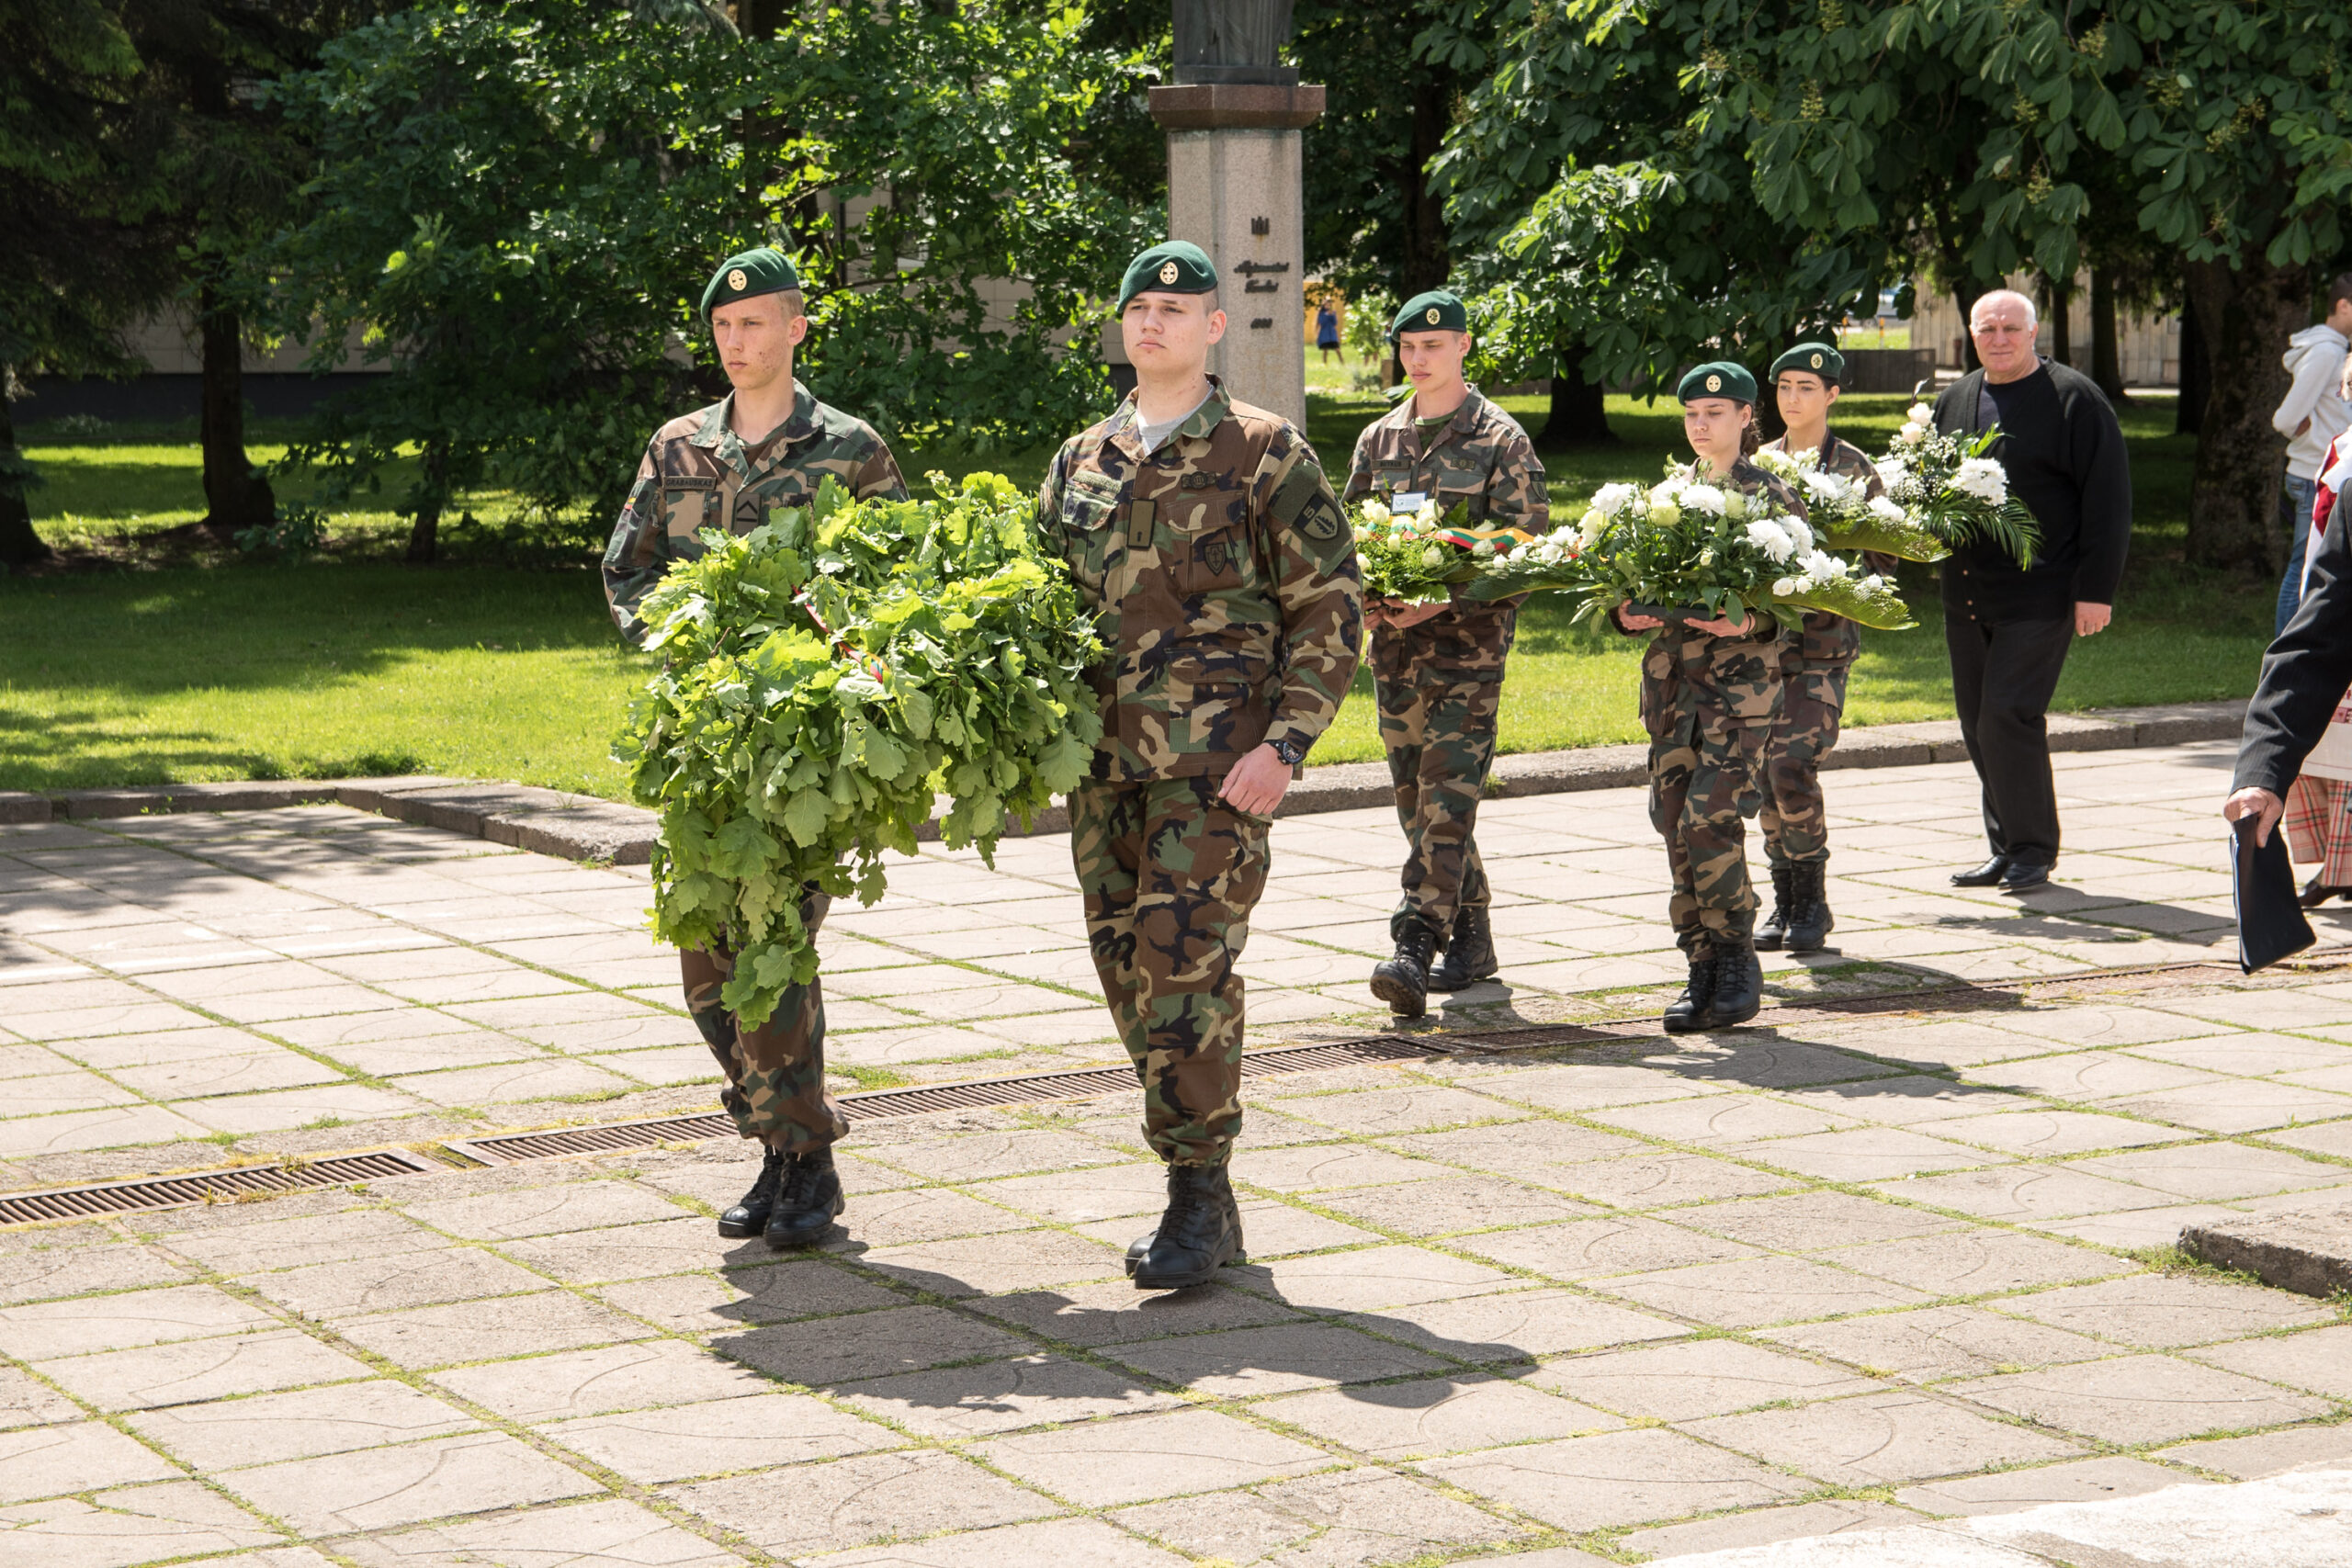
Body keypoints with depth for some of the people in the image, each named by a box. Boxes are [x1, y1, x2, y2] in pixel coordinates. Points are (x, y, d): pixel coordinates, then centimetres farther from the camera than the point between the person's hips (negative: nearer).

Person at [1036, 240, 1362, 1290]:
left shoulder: (1265, 454, 0)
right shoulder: (1081, 462, 16)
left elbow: (1330, 607, -2)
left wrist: (1286, 741, -11)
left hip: (1220, 762, -6)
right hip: (1104, 762, 6)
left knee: (1185, 960, -14)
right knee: (1127, 966, 6)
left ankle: (1197, 1199, -7)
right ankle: (1202, 1192, 17)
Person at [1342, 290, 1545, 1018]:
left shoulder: (1500, 439, -2)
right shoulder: (1379, 439, 14)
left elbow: (1527, 545, -7)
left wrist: (1444, 598, -17)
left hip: (1468, 639, -6)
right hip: (1394, 639, 6)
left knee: (1447, 798, -13)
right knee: (1416, 798, 9)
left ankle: (1416, 947, -20)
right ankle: (1471, 939, 20)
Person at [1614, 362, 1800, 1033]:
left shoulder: (1773, 497, 0)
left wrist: (1752, 622, -21)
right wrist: (1626, 613, -5)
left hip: (1741, 678, -5)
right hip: (1670, 675, 5)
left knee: (1709, 821, -15)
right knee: (1678, 828, 3)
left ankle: (1738, 965, -1)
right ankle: (1703, 970, 11)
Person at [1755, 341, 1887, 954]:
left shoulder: (1854, 467, 1)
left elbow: (1882, 556, 1)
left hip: (1823, 638, -4)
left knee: (1793, 765, -15)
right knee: (1766, 770, 2)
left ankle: (1813, 902, -2)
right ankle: (1784, 899, 13)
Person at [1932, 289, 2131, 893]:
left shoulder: (2074, 399, -6)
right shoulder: (1954, 401, 13)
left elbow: (2107, 499, -8)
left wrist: (2096, 589, -12)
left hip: (2040, 594, -7)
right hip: (1966, 593, 7)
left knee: (2007, 715, -13)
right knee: (1978, 725, 8)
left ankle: (2033, 849, -1)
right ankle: (2006, 848, 19)